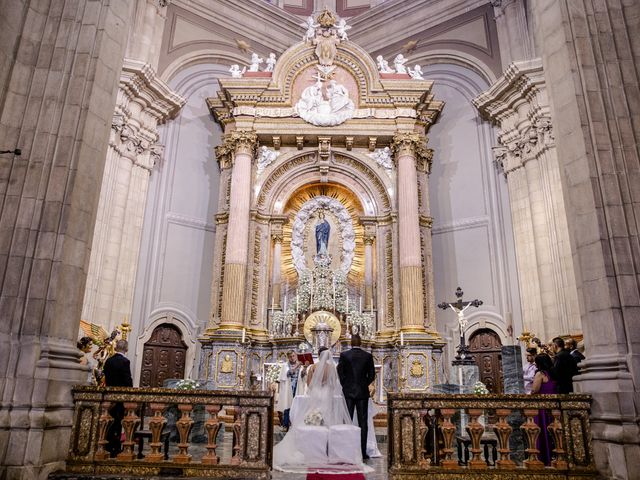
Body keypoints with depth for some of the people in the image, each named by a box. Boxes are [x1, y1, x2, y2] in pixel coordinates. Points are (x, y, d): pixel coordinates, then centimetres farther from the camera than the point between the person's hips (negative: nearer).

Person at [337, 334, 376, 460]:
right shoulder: (368, 356, -2)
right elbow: (372, 374, 1)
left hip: (348, 392, 0)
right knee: (363, 422, 5)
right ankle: (363, 451, 5)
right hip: (363, 392, 1)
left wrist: (345, 385, 9)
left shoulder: (344, 355, -5)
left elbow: (340, 372, -5)